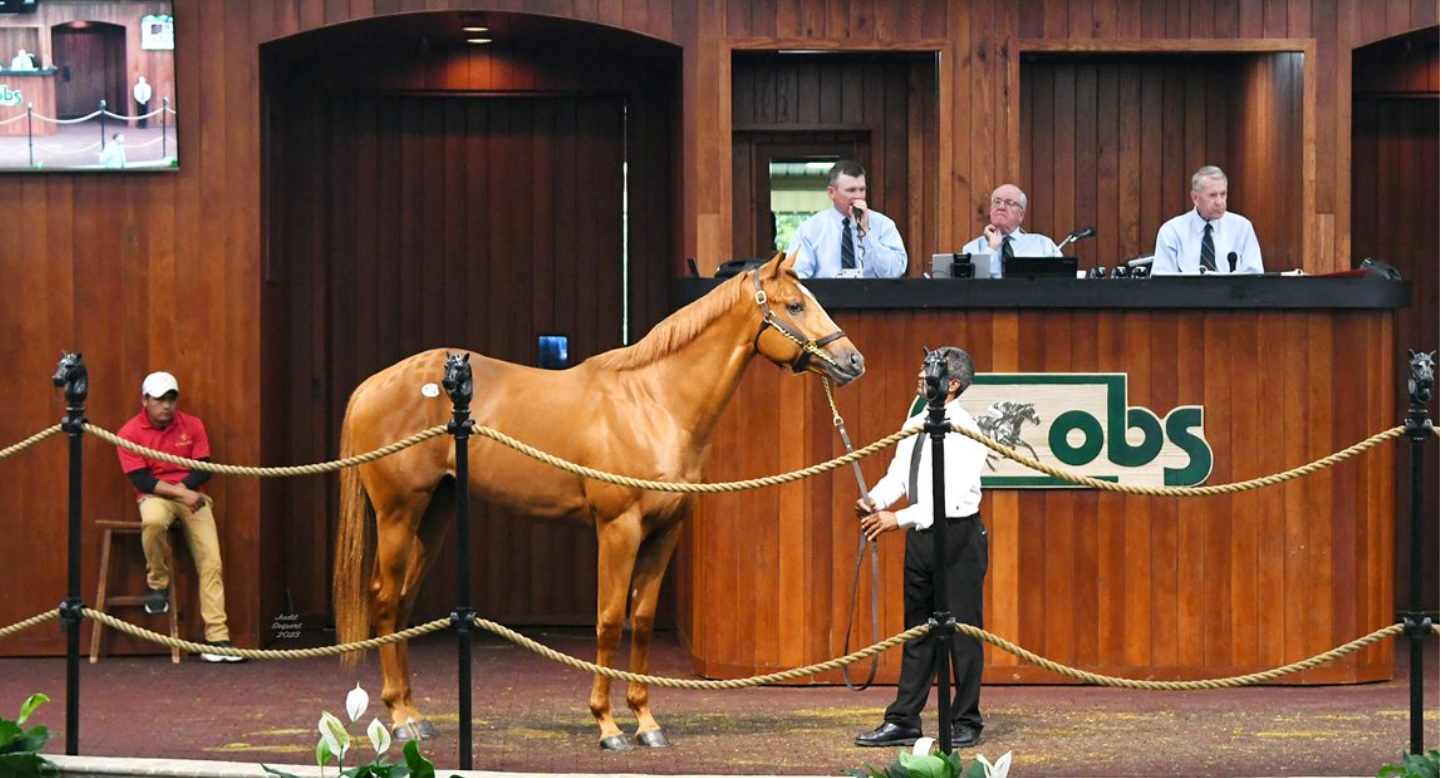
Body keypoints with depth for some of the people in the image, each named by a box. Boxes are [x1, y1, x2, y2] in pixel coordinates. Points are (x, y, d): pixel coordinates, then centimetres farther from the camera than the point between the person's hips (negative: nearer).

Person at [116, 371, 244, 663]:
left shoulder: (192, 425, 3)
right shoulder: (130, 433, -6)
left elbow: (204, 469, 1)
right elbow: (141, 480, -12)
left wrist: (185, 487, -18)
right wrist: (178, 493, -22)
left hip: (191, 494, 3)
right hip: (155, 496, -3)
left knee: (211, 561, -13)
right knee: (153, 521, -39)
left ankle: (217, 637, -16)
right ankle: (158, 584, -11)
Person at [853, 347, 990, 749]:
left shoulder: (964, 430, -15)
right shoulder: (913, 426, 10)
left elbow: (950, 496, -23)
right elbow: (897, 476, 5)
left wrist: (899, 519, -29)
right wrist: (874, 500, -17)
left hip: (957, 534, -7)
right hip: (920, 535, 8)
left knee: (962, 630, 0)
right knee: (918, 629, 11)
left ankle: (966, 723, 10)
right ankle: (904, 721, 14)